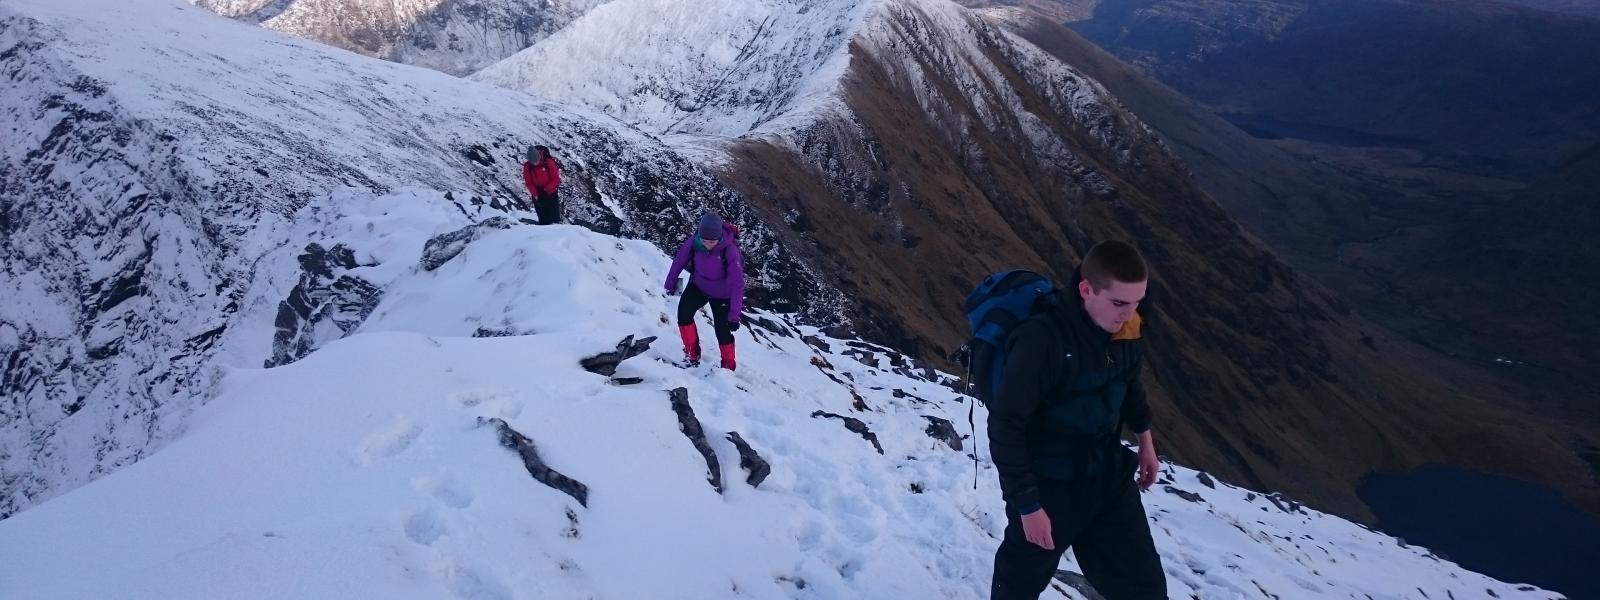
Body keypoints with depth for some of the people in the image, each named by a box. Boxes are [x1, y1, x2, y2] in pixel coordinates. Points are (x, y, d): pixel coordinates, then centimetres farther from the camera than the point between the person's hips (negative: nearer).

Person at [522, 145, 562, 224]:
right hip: (537, 195, 2)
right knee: (542, 217, 5)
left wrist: (546, 190, -15)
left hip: (551, 193, -2)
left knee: (554, 216, -1)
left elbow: (556, 178, -11)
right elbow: (528, 182, -2)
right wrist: (535, 194, -13)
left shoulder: (549, 162, -17)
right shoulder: (527, 166, -10)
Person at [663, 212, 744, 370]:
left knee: (723, 330, 1)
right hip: (698, 286, 3)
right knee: (684, 311, -20)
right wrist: (670, 284, 6)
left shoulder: (730, 250, -33)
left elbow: (737, 283, -31)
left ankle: (728, 366, 24)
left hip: (721, 294, -3)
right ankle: (692, 354, -6)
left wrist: (734, 315, -32)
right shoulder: (693, 241, -25)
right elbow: (679, 260, -6)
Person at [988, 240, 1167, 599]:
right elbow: (1005, 427, -25)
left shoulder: (1126, 329, -9)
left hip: (1110, 476, 6)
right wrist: (1027, 504, -22)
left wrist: (1144, 436, 24)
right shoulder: (1043, 339, -30)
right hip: (1049, 487, -5)